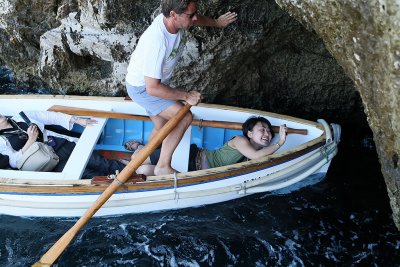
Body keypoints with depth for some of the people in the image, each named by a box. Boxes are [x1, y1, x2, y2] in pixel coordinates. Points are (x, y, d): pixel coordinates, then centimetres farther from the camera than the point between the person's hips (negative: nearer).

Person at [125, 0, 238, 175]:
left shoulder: (176, 20, -16)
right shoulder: (156, 42, -40)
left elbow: (197, 20, 12)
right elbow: (153, 88, -34)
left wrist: (217, 23, 27)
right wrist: (186, 96, -25)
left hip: (156, 82, 8)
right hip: (142, 88, -8)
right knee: (185, 117, -17)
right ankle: (163, 167, -3)